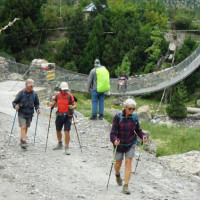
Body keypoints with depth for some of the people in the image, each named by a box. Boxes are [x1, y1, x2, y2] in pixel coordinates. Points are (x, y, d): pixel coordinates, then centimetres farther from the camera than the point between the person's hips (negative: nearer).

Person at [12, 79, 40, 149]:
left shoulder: (34, 94, 1)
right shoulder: (21, 93, -7)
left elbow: (37, 104, 12)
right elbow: (14, 102, -4)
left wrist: (37, 109, -7)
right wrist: (15, 106, -25)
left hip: (30, 114, 3)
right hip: (21, 113, -3)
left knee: (26, 128, 13)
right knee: (23, 127, -14)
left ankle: (22, 140, 30)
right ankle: (24, 142, -18)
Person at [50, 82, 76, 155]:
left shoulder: (70, 96, -5)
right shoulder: (57, 96, 5)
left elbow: (75, 105, -4)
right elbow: (52, 104, 11)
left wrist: (72, 107, -26)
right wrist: (52, 105, -13)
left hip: (67, 116, -4)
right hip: (59, 115, 4)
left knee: (67, 132, -12)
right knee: (58, 130, 16)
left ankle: (67, 148, -5)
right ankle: (60, 144, 39)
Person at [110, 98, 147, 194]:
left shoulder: (134, 117, -5)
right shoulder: (118, 116, -15)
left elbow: (138, 130, 3)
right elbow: (113, 131, -17)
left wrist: (143, 136, -16)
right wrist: (115, 140, -35)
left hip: (131, 143, 2)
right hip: (119, 144, -1)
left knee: (128, 163, -6)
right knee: (118, 163, 11)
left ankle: (126, 186, -3)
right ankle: (117, 174, 48)